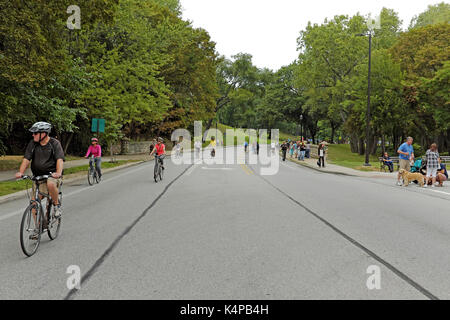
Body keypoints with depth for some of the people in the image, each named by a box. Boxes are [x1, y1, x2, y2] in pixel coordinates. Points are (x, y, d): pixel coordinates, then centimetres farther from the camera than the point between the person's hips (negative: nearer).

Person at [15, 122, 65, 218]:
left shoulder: (55, 143, -6)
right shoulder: (32, 143, 6)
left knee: (51, 184, -38)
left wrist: (59, 172, -37)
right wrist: (20, 172, -19)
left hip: (52, 174, -4)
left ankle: (56, 204, -12)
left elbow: (60, 159, -19)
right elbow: (26, 159, -1)